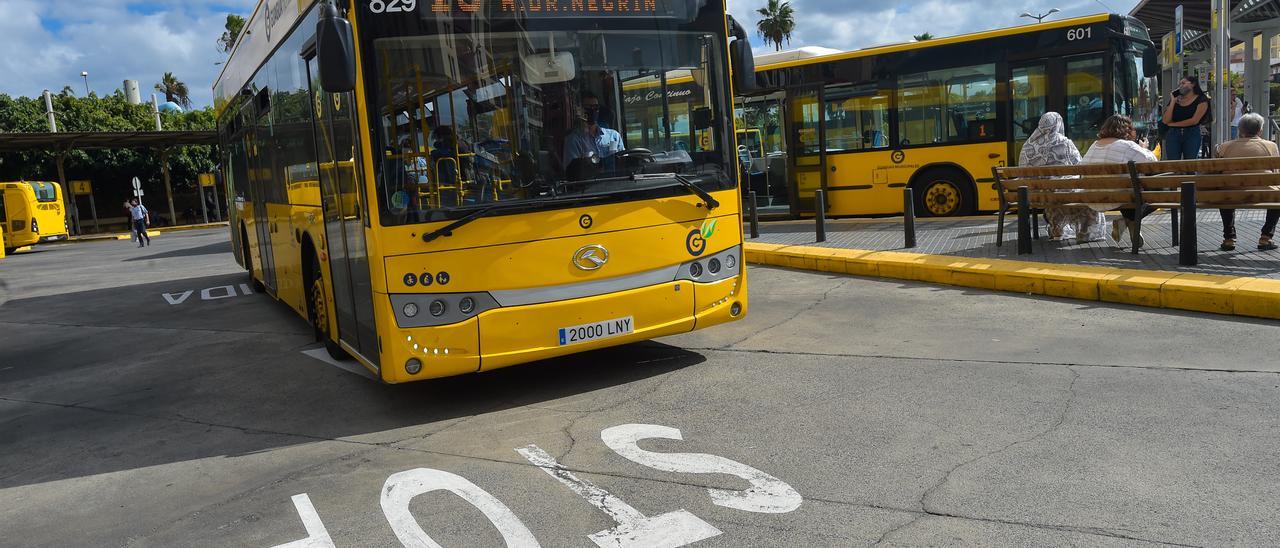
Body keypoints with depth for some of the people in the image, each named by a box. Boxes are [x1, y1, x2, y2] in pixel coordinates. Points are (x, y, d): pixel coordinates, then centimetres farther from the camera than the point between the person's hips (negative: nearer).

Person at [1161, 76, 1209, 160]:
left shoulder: (1201, 100, 3)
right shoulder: (1176, 99, 13)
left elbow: (1194, 120, -8)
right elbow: (1165, 121, 1)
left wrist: (1174, 124, 0)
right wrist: (1173, 102, -1)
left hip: (1192, 134, -2)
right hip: (1173, 134, 2)